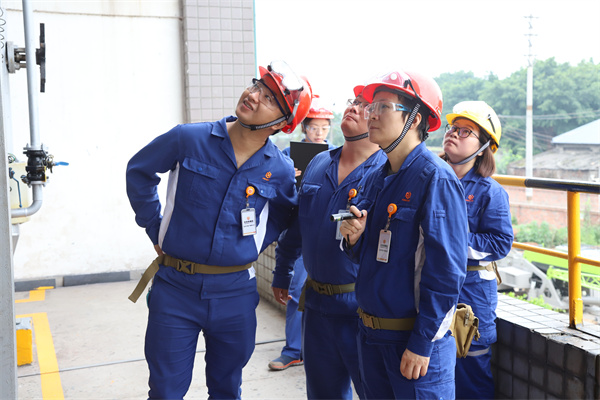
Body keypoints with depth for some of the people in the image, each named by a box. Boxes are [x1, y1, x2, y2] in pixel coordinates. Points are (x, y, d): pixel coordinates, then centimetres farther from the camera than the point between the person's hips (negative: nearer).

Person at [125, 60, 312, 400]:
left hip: (235, 294, 1)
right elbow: (139, 172, 8)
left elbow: (286, 216, 15)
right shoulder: (189, 139, -8)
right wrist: (155, 229, 6)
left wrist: (253, 246, 3)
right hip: (176, 287, -1)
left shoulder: (280, 171, -5)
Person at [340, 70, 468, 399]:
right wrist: (354, 239, -6)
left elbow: (446, 271, -19)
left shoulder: (436, 179, -16)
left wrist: (422, 344, -18)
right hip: (369, 332, 8)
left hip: (415, 336, -7)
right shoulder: (375, 180, 9)